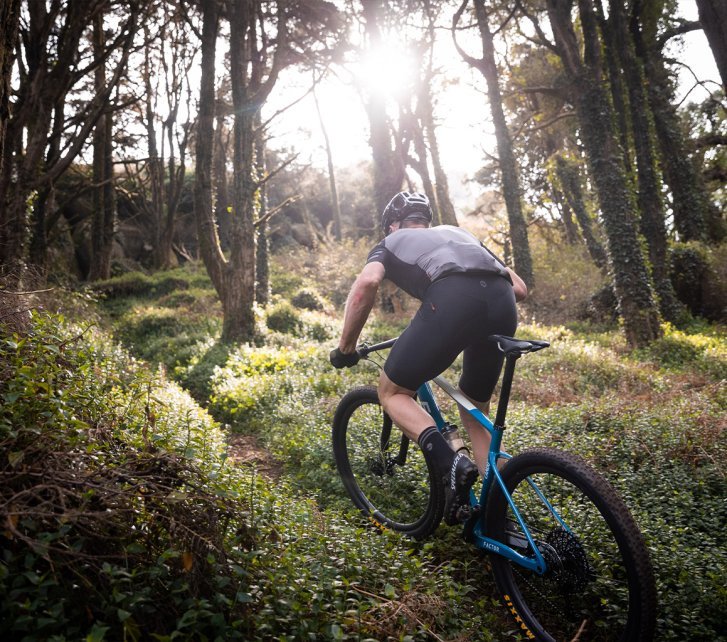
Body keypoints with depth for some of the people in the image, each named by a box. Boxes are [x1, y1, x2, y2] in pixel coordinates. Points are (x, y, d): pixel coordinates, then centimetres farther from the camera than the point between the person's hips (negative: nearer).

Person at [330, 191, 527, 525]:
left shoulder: (391, 242, 28)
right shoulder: (458, 232, 40)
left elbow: (367, 282, 3)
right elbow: (520, 288, 32)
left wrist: (345, 348, 12)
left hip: (451, 299, -5)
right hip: (503, 302, 5)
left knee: (392, 392, 15)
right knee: (475, 413, 25)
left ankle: (450, 462, -8)